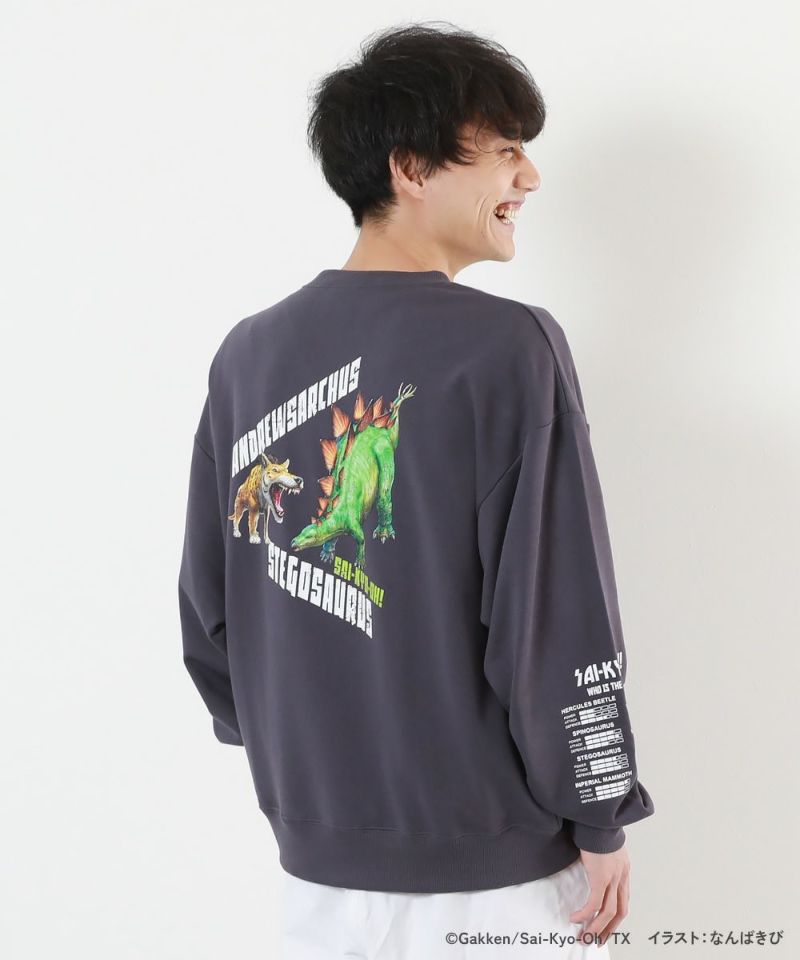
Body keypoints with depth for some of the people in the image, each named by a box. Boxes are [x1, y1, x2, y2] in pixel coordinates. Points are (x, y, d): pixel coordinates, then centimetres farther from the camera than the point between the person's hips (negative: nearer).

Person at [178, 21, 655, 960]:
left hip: (319, 854, 5)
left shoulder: (247, 354, 0)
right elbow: (556, 616, -17)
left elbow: (209, 604, 6)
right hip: (494, 863, -4)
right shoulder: (506, 347, -16)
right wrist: (601, 818, -6)